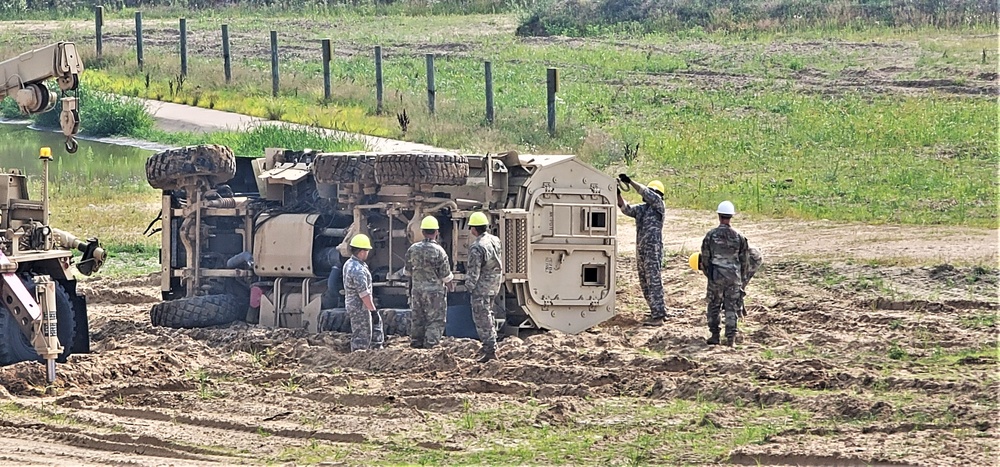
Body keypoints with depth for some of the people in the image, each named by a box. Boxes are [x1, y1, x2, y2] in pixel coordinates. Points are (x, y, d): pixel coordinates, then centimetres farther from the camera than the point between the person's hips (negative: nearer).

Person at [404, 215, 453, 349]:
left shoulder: (413, 249, -3)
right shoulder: (439, 251, -15)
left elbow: (406, 271, 9)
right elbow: (446, 277, -10)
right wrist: (451, 276, 13)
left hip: (416, 291, 5)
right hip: (435, 292, -5)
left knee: (417, 321, 14)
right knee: (435, 322, 1)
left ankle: (415, 345, 21)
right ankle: (430, 345, -6)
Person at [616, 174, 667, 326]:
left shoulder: (658, 205, -4)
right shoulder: (641, 208, 15)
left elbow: (646, 193, -18)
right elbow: (626, 209, 3)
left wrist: (630, 181, -20)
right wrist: (618, 194, -12)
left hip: (653, 249, -9)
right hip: (640, 249, 9)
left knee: (654, 282, -11)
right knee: (644, 283, 12)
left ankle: (658, 317, -12)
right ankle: (659, 312, 22)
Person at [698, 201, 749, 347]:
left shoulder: (711, 235, -8)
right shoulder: (739, 237, -4)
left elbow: (705, 258, -2)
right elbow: (745, 260, 3)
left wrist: (708, 274, 15)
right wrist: (741, 277, 17)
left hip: (716, 276, -1)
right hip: (734, 277, 1)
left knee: (714, 306, 13)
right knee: (731, 307, 6)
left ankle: (715, 336, 13)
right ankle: (731, 338, 1)